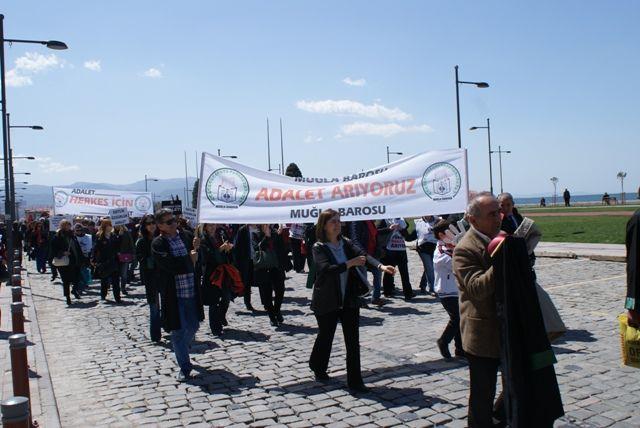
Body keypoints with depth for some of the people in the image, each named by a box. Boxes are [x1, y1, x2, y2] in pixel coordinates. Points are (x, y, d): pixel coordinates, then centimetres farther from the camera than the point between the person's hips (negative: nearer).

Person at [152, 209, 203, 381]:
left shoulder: (185, 236, 6)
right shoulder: (158, 244, -10)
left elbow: (197, 257, 14)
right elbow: (171, 266, -21)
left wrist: (196, 248, -6)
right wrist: (189, 259, -7)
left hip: (191, 291, 6)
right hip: (173, 294, -5)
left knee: (193, 327, 19)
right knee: (178, 331, 4)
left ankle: (181, 350, 48)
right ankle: (184, 367, 17)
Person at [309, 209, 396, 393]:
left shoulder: (346, 243, 3)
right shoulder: (319, 247, -10)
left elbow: (362, 255, -12)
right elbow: (326, 269, -25)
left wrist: (380, 266, -29)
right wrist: (350, 263, -31)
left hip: (349, 300, 3)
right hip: (327, 302, -3)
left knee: (353, 341, 0)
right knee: (325, 337, 15)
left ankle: (355, 381, 8)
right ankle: (317, 366, 42)